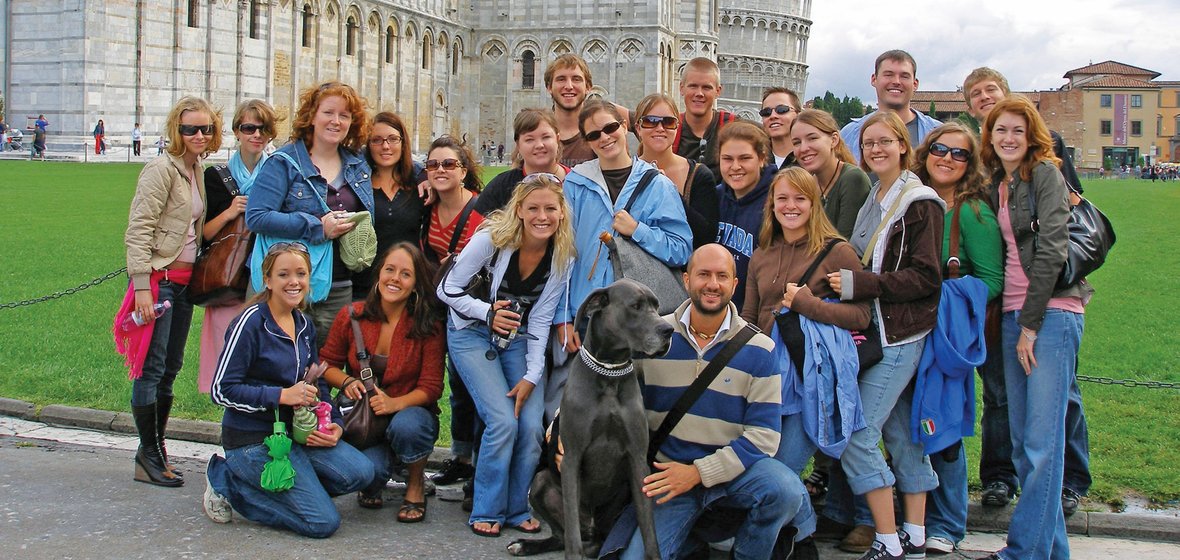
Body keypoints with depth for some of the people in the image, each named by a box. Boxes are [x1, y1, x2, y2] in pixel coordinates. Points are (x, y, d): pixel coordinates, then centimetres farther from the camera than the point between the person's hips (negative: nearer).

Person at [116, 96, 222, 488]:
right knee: (152, 369, -6)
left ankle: (157, 452, 20)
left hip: (185, 280, 9)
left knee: (171, 369, 12)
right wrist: (142, 286, -22)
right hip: (159, 279, -8)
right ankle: (149, 455, 2)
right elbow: (138, 230, -17)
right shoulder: (162, 170, -11)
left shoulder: (198, 171, 13)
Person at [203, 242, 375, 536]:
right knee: (323, 522, -13)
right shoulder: (251, 322, -14)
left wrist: (334, 424, 0)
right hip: (252, 438, -7)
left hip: (294, 432, 7)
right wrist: (282, 395, -21)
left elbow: (317, 382, 18)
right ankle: (227, 481, 1)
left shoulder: (303, 324, 9)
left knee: (360, 473, -13)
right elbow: (221, 390, -16)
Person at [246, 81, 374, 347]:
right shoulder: (284, 163, -4)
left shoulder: (358, 165, 14)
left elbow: (367, 218, 29)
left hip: (341, 289, 5)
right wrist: (316, 227, -17)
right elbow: (256, 217, -13)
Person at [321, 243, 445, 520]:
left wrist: (395, 403, -27)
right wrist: (347, 382, -15)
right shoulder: (351, 316, -4)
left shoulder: (428, 326, -10)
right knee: (370, 470, -31)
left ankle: (416, 485, -4)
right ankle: (371, 486, 12)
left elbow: (431, 386, -9)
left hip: (410, 410, -1)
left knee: (405, 426, -39)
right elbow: (327, 363, 7)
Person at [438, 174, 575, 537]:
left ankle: (517, 509, 11)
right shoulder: (492, 238, -22)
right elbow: (447, 290, -14)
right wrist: (488, 313, -28)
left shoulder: (563, 258, -10)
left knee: (532, 425, -11)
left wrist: (532, 376, -11)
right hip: (472, 333, -3)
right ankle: (487, 512, 1)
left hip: (519, 339, 4)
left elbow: (541, 319, -5)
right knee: (503, 421, -18)